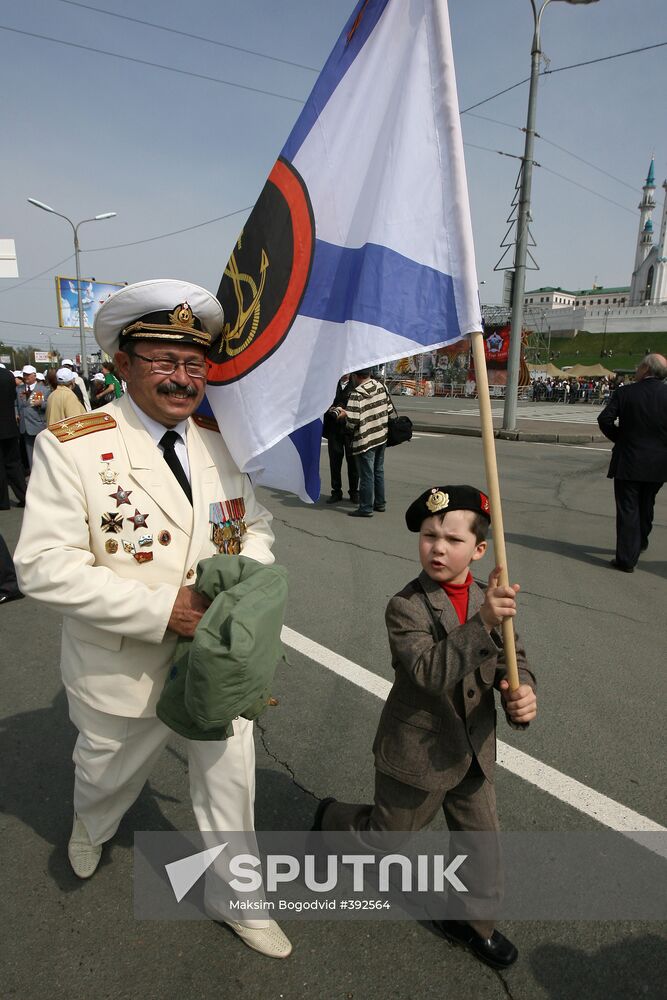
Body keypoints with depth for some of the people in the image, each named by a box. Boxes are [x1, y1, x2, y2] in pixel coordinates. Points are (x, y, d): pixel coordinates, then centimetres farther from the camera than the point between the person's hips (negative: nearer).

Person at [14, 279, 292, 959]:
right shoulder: (71, 446, -17)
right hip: (124, 669, -2)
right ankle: (90, 828, 66)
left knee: (230, 784, 18)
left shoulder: (221, 440, -3)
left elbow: (256, 525, 6)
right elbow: (43, 565, -21)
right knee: (109, 777, 28)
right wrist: (160, 609, -28)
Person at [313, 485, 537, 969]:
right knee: (386, 837, 17)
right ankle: (332, 819, 48)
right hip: (417, 757, -4)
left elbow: (513, 660, 2)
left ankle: (472, 920, 47)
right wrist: (481, 624, -44)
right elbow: (429, 672, -34)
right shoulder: (406, 607, -22)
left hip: (473, 755, 5)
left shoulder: (490, 598, -5)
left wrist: (522, 693, -20)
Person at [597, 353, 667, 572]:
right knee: (646, 506, 22)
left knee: (627, 509, 2)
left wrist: (619, 438, 3)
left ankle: (627, 558, 3)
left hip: (628, 462, -3)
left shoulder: (625, 393, -10)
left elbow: (604, 419, -12)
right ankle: (640, 543, 42)